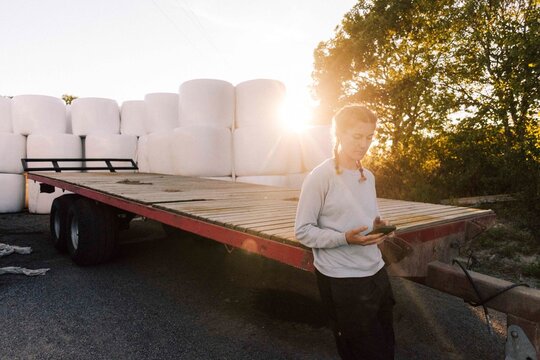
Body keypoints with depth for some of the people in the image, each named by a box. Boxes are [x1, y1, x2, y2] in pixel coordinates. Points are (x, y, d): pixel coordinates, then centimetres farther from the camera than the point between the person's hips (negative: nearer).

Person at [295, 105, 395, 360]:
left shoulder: (368, 176, 9)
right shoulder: (320, 176, -14)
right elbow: (303, 231, -13)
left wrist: (378, 228, -4)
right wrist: (345, 238, -25)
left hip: (376, 272, 7)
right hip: (341, 280, -7)